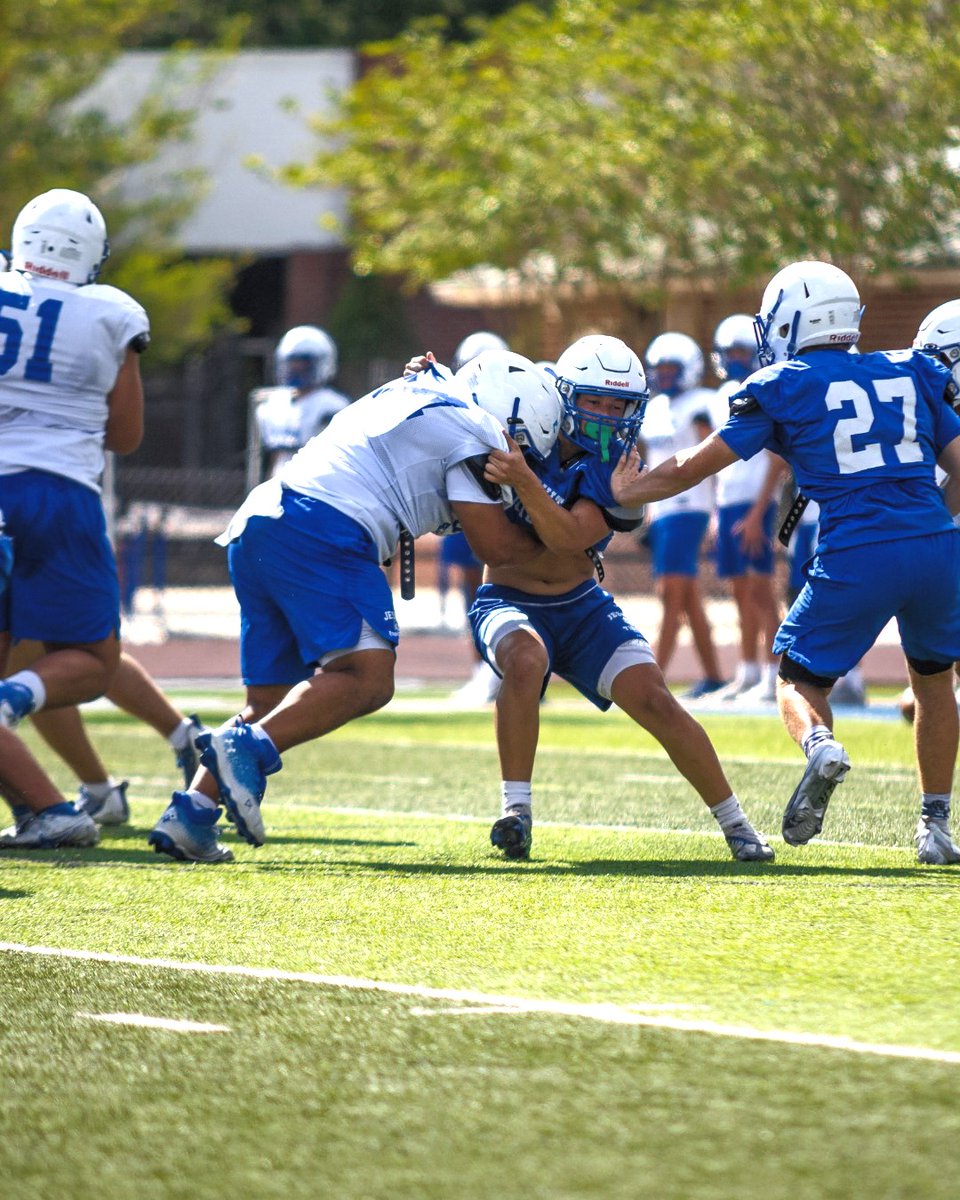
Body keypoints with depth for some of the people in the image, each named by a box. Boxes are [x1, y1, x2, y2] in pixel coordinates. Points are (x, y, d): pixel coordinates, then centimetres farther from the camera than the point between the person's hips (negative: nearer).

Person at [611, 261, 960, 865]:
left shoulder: (783, 388, 7)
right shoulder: (912, 373, 16)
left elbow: (692, 469, 13)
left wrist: (621, 494, 27)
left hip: (856, 556, -3)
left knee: (801, 677, 14)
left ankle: (821, 745, -20)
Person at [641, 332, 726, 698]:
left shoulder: (698, 407, -7)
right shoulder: (656, 410, 17)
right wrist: (649, 514, 20)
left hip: (687, 509, -9)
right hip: (662, 511, 9)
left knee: (672, 594, -12)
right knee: (690, 600, 10)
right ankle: (712, 675, 15)